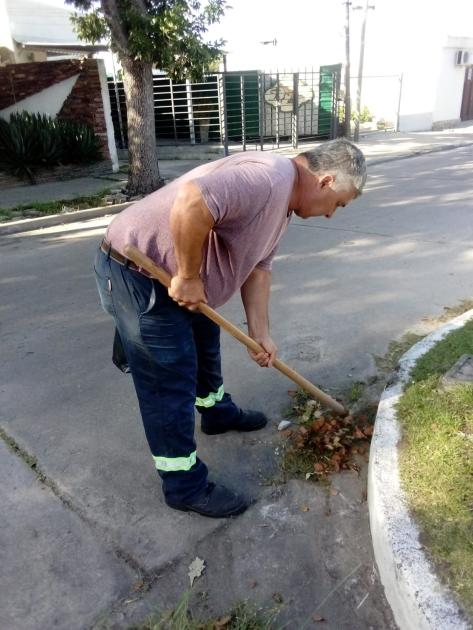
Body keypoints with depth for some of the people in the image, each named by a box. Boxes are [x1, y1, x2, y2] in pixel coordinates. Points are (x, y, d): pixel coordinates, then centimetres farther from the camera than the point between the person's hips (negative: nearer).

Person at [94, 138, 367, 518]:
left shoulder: (283, 200, 10)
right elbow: (191, 203, -38)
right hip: (137, 274, -10)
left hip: (173, 275, 11)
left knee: (205, 347, 27)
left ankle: (217, 413, 52)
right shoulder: (269, 177, -24)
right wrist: (189, 277, -26)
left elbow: (258, 266, 11)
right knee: (171, 384, -1)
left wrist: (260, 332, 5)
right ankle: (186, 487, 16)